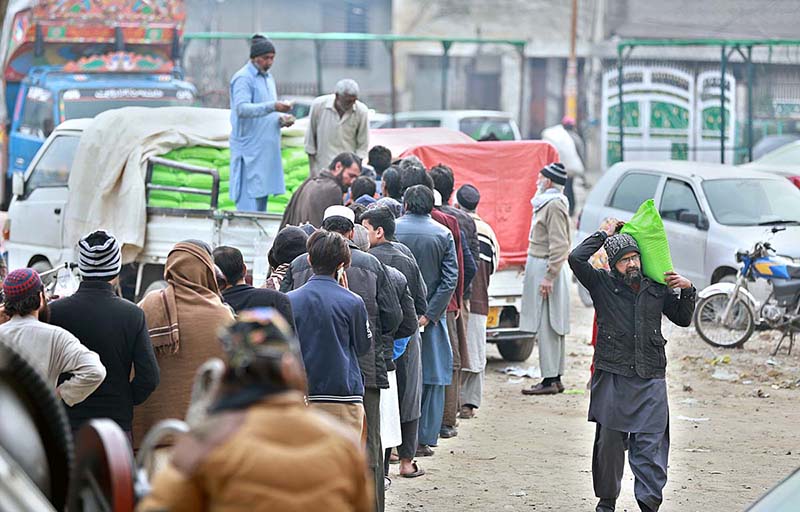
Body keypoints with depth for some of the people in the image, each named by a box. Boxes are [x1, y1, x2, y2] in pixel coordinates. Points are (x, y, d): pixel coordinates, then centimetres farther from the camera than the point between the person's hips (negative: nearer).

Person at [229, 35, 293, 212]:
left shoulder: (268, 77, 19)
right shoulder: (243, 78, -9)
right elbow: (242, 108, -22)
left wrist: (280, 119, 6)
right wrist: (273, 106, -32)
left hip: (267, 148, 9)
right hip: (250, 149, -9)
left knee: (262, 196, 7)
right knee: (249, 199, -11)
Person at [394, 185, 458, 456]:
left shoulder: (392, 230, -4)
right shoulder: (443, 234, -1)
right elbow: (450, 279, -6)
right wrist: (429, 314, -7)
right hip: (429, 315, 0)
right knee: (431, 377, 7)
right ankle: (423, 440, 7)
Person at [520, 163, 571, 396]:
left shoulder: (555, 206, -14)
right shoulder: (546, 203, 17)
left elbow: (559, 245, -20)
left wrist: (549, 277, -23)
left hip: (546, 268, -10)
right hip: (539, 267, 10)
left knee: (547, 326, -10)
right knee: (551, 327, 11)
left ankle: (551, 380, -10)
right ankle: (555, 378, 14)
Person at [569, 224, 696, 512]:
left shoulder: (656, 288, 12)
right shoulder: (602, 285, 4)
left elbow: (682, 319, 24)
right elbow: (576, 259, -11)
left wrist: (688, 291, 7)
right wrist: (605, 235, -1)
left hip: (650, 380, 2)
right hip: (612, 377, -2)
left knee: (650, 444, -6)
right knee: (609, 441, 3)